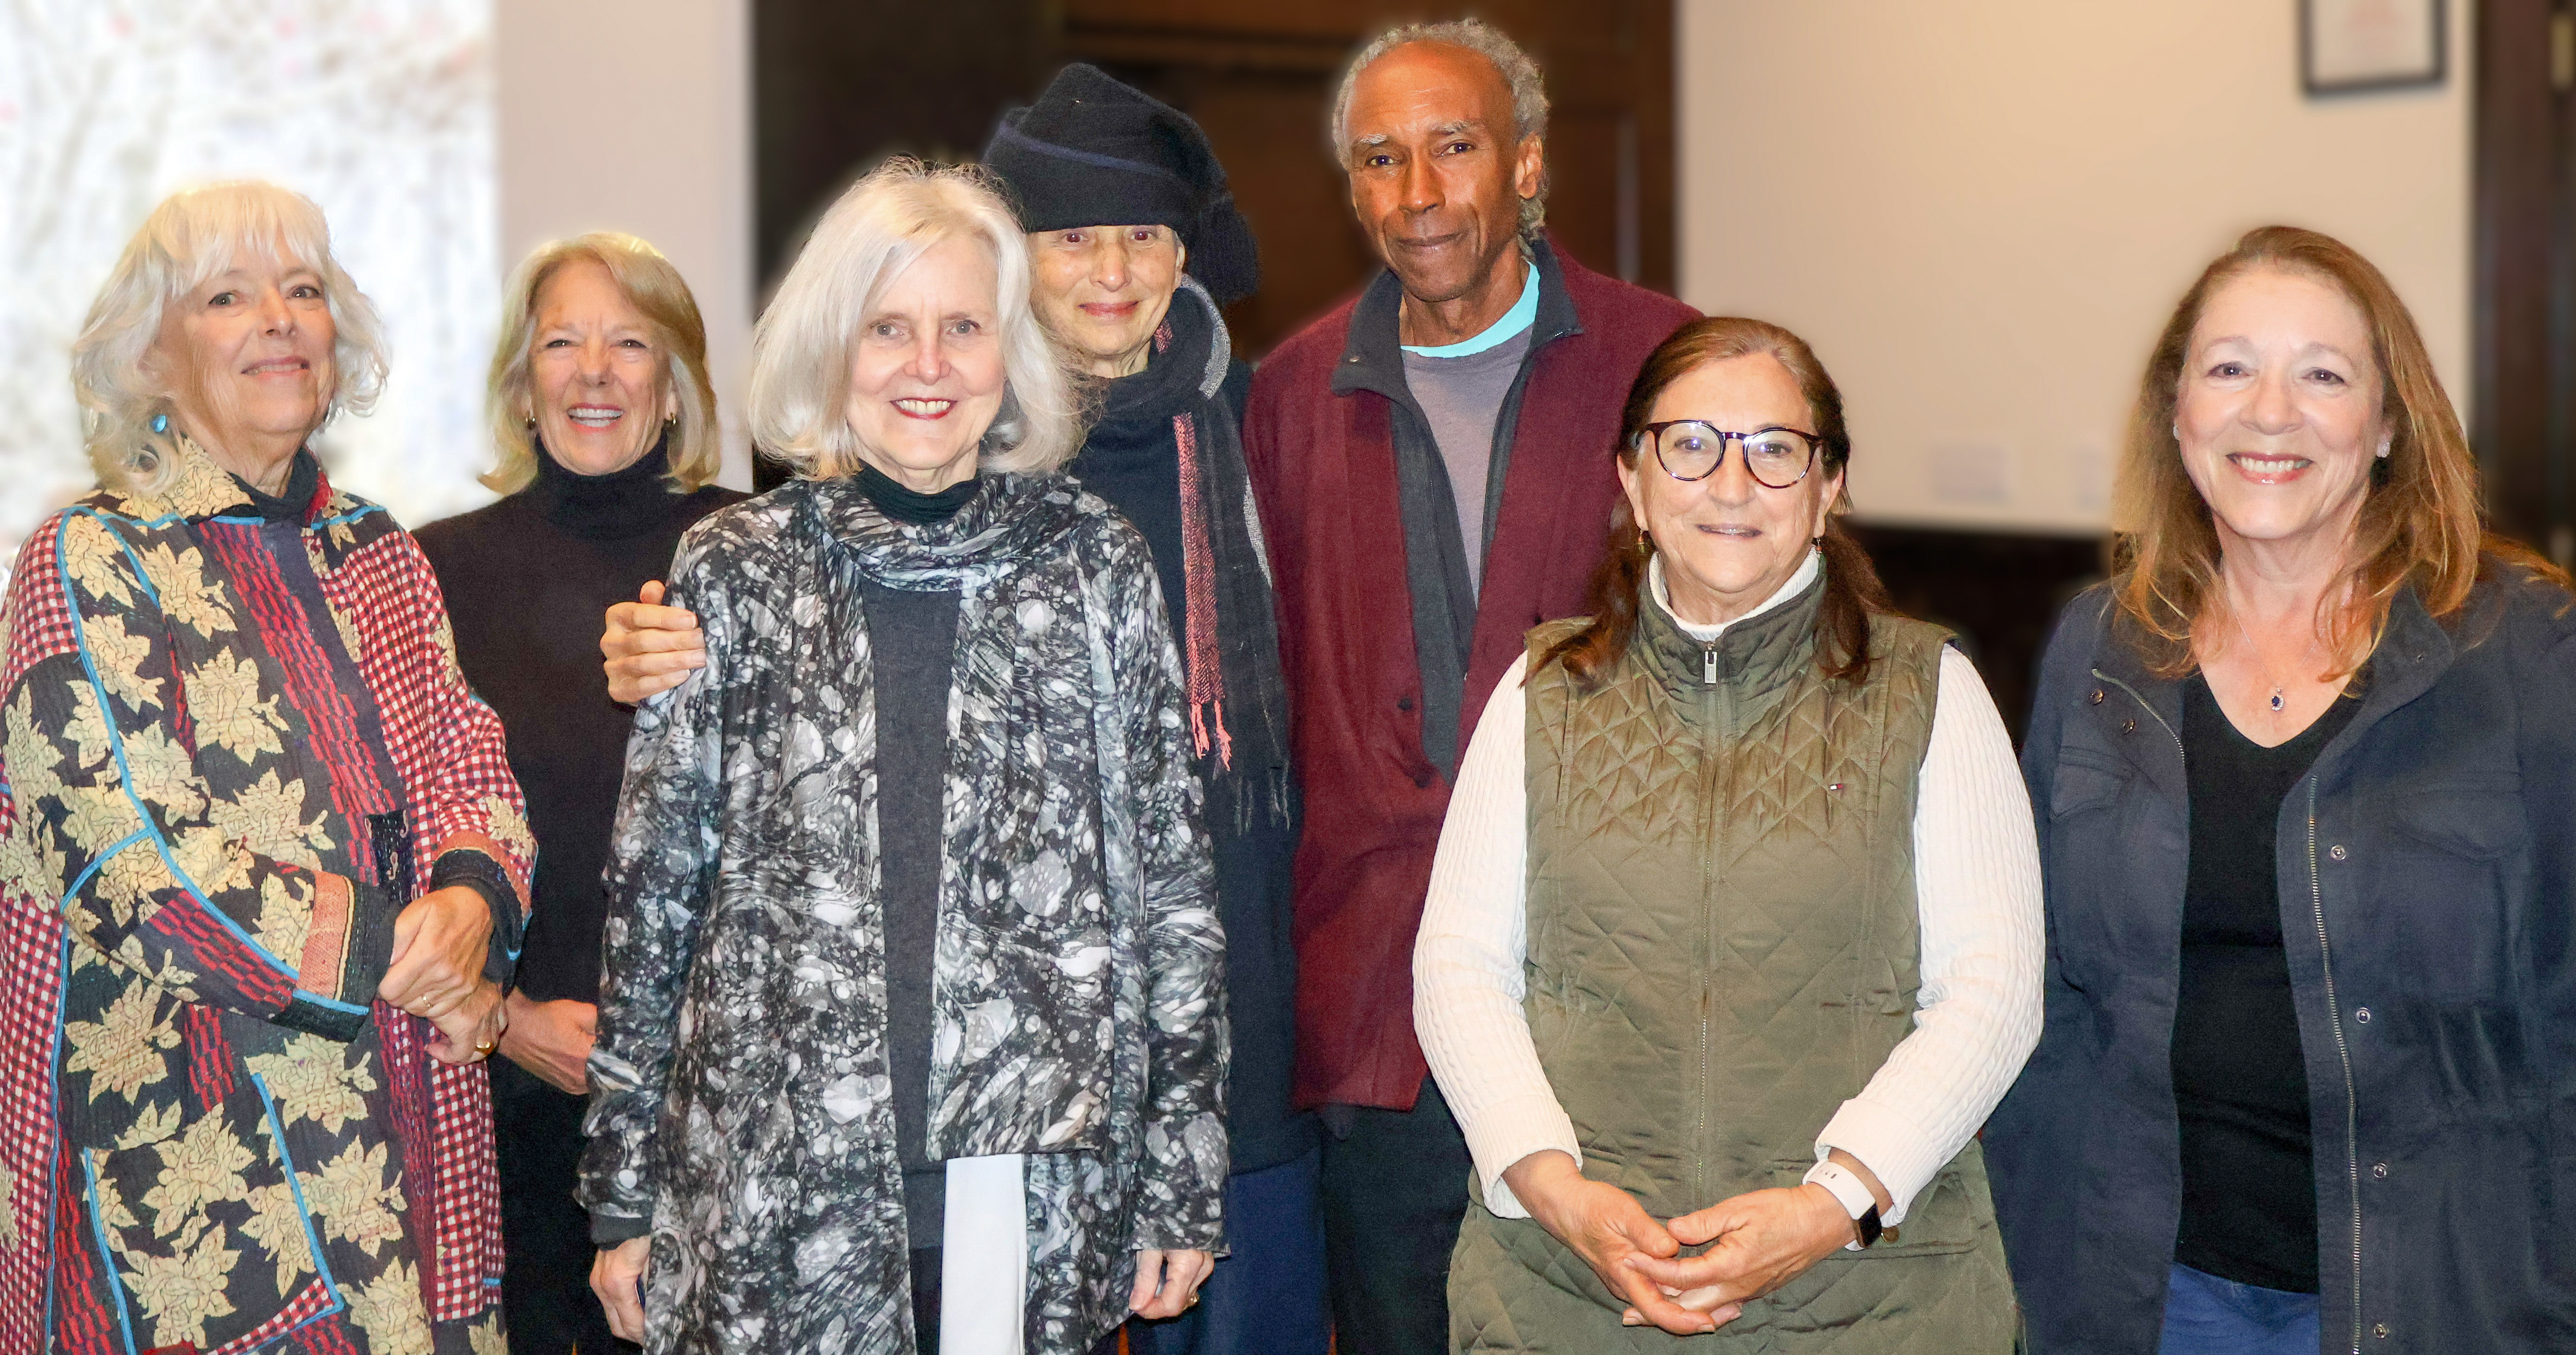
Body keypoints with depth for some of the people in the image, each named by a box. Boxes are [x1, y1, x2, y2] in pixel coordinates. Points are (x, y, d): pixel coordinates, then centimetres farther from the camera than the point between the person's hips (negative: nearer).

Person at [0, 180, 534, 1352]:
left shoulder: (379, 557, 13)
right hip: (194, 1141, -5)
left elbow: (473, 774, 9)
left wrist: (471, 900, -13)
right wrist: (403, 962, -14)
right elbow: (149, 863, -14)